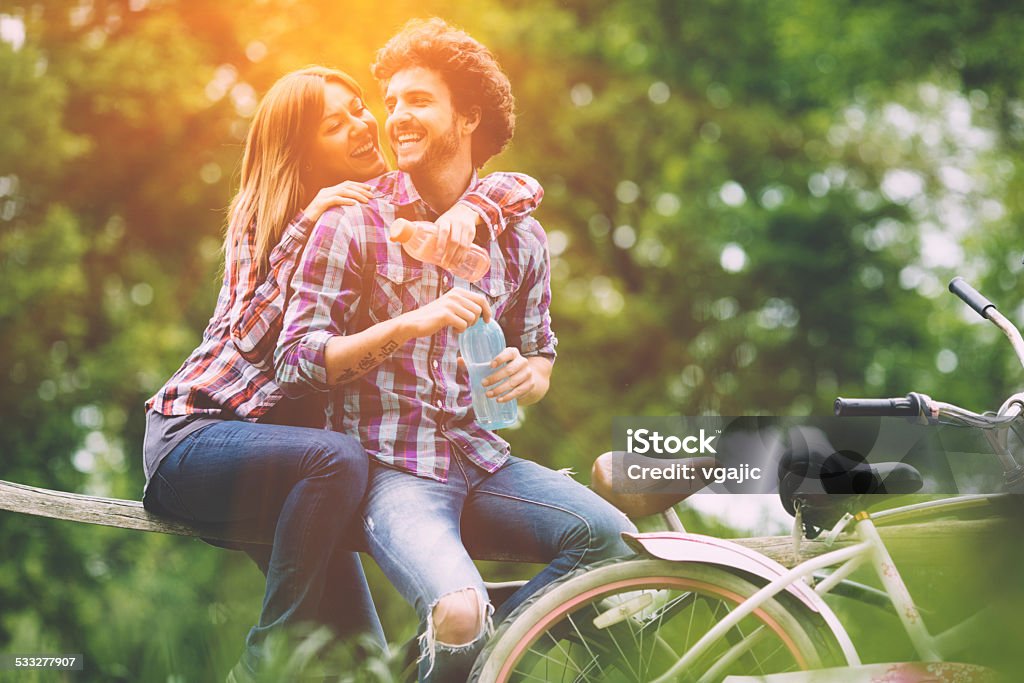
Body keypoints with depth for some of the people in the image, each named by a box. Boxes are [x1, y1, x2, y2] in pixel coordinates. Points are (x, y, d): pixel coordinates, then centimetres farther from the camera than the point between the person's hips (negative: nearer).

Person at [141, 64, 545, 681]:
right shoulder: (264, 216, -4)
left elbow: (524, 188, -1)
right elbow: (250, 339, -20)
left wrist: (468, 209, -22)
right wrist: (307, 225, -25)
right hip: (194, 433, -5)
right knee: (339, 459, -37)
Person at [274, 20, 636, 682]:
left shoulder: (519, 235, 9)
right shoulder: (353, 223, -2)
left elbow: (539, 349, 20)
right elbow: (297, 360, -8)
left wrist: (530, 374, -6)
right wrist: (409, 324, -22)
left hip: (481, 459, 4)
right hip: (391, 470, -4)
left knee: (612, 540, -21)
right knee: (459, 614, -30)